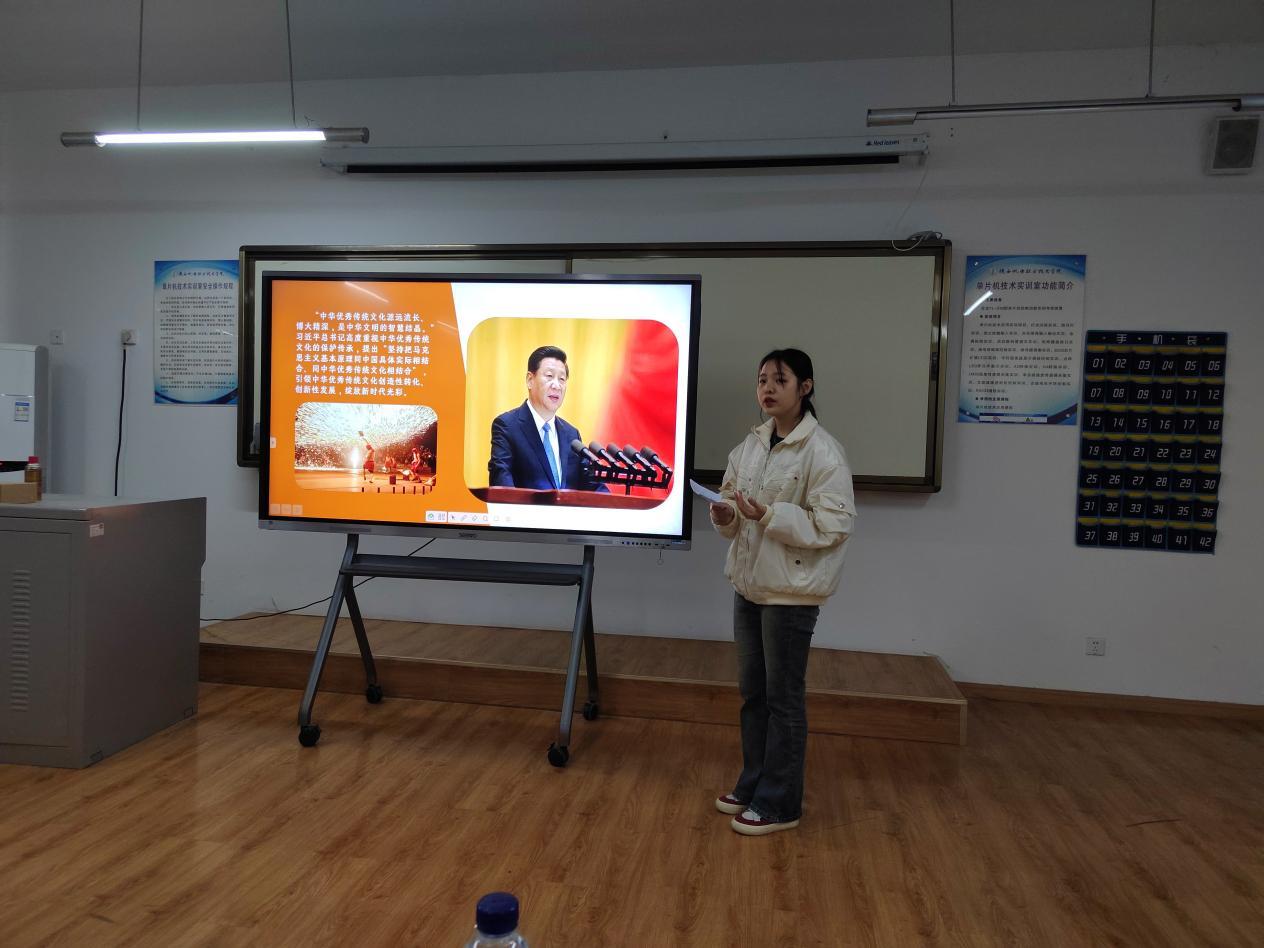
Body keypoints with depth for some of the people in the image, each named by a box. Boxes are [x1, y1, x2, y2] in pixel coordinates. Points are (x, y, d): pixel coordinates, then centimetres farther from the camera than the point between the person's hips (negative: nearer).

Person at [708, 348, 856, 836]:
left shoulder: (822, 451, -14)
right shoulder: (751, 444, 7)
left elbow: (834, 523, -19)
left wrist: (768, 514, -25)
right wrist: (726, 514, -8)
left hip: (792, 590, -7)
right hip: (749, 582, 7)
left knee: (784, 697, 4)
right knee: (752, 690, 17)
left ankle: (779, 803, 18)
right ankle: (753, 783, 33)